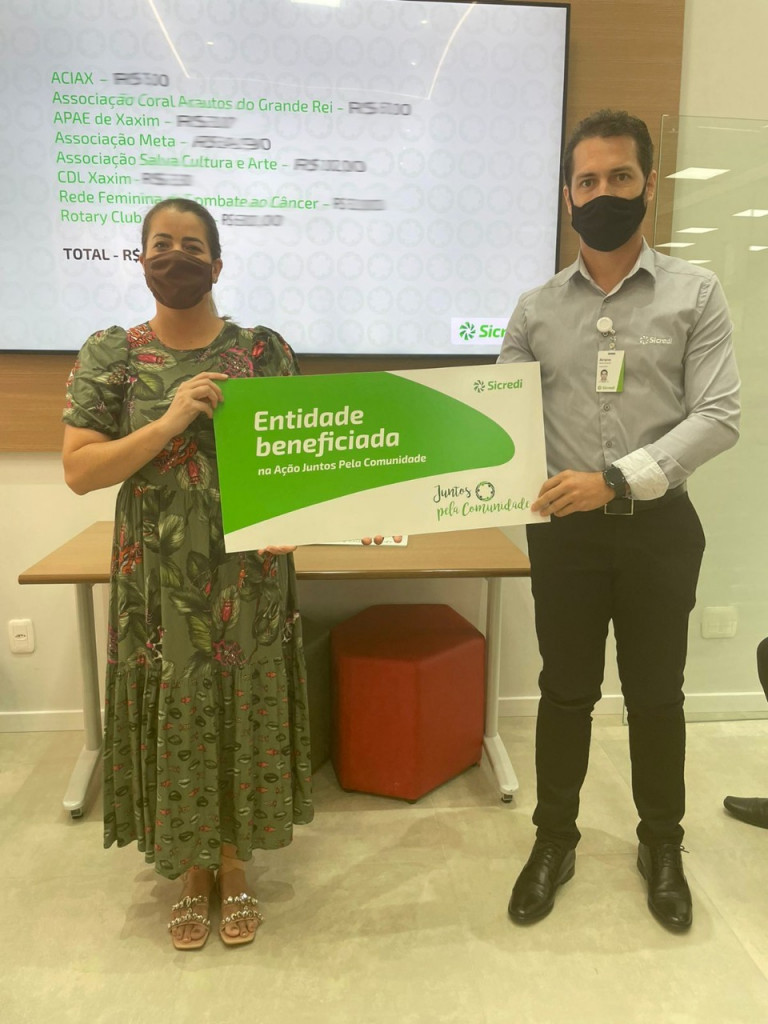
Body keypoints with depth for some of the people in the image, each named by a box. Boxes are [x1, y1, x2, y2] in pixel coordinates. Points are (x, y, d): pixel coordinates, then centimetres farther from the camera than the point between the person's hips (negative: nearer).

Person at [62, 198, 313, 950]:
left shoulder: (264, 349, 0)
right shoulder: (109, 354, -1)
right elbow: (79, 471, -8)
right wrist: (172, 421, -19)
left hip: (249, 573, 1)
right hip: (160, 580, 0)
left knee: (245, 712, 11)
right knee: (175, 720, 10)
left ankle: (233, 867, 34)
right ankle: (191, 871, 34)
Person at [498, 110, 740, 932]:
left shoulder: (695, 294, -1)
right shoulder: (536, 308, 4)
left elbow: (718, 417, -9)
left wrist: (617, 480, -20)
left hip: (658, 526, -1)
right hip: (564, 530, 1)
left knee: (656, 696, 13)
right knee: (565, 695, 13)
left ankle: (661, 848, 36)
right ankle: (553, 842, 33)